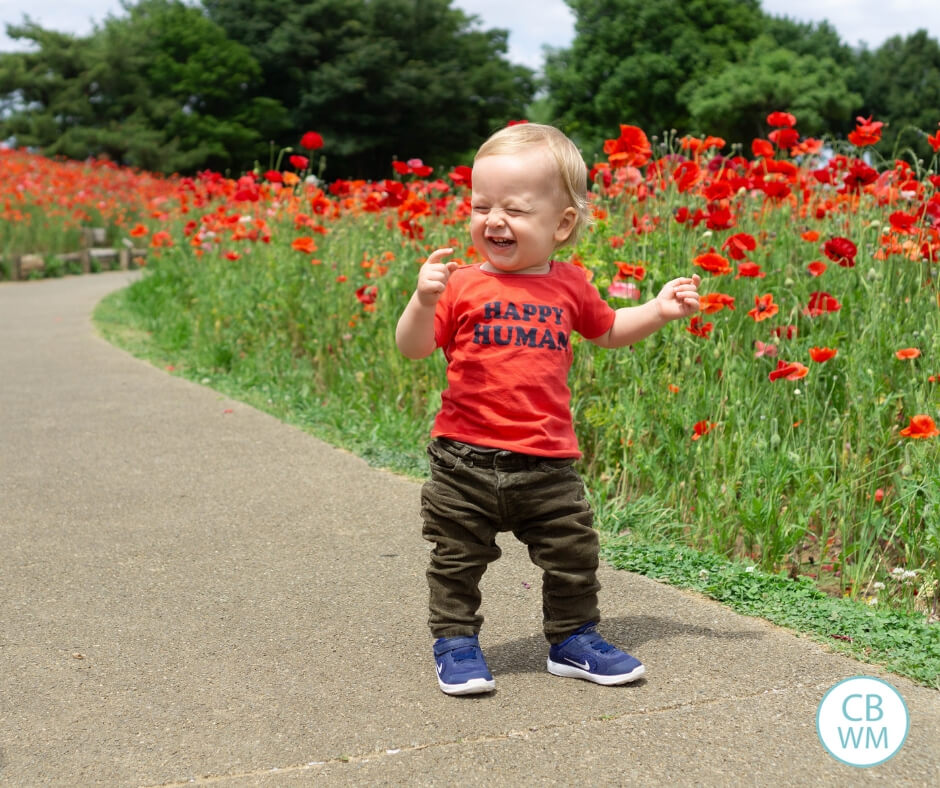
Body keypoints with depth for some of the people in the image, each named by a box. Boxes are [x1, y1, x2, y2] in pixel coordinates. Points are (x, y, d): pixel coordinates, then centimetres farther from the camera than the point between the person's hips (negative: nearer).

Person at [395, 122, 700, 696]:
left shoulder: (570, 286, 5)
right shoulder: (462, 285, -4)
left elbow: (609, 331, 23)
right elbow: (413, 348, -6)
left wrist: (659, 311, 11)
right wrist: (424, 301, -23)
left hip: (548, 463, 2)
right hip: (466, 458, -2)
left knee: (574, 556, 10)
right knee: (458, 559, 9)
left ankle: (573, 639, 30)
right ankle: (456, 642, 28)